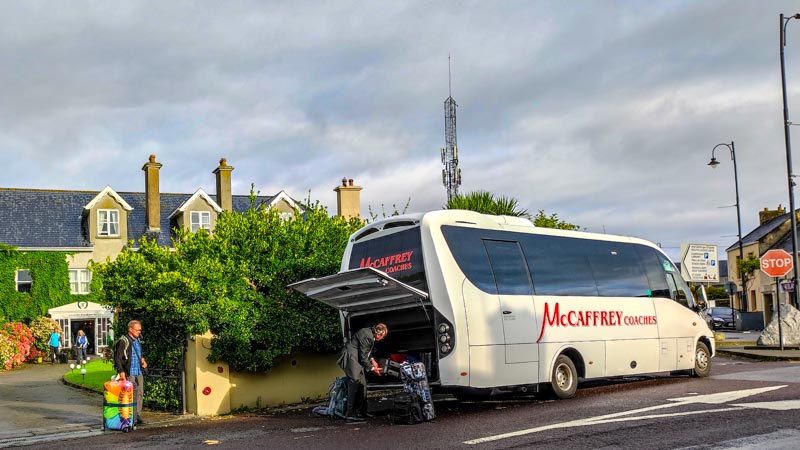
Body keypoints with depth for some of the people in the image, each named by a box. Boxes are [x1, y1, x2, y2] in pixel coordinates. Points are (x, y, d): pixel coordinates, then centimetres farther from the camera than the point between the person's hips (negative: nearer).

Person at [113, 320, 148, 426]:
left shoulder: (138, 340, 15)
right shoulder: (123, 341, -11)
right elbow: (118, 358, -14)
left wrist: (143, 361, 10)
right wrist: (121, 371, -19)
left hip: (139, 373, 7)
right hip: (129, 374, -7)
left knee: (140, 394, 7)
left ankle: (138, 416, 13)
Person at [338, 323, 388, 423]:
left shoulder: (370, 333, 8)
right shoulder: (366, 336, -22)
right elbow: (363, 357, -17)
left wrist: (372, 360, 13)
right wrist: (372, 368, -6)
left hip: (357, 360, 11)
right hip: (351, 359, -11)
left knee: (362, 385, 10)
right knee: (355, 384, -16)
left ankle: (361, 412, 16)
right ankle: (350, 416, -18)